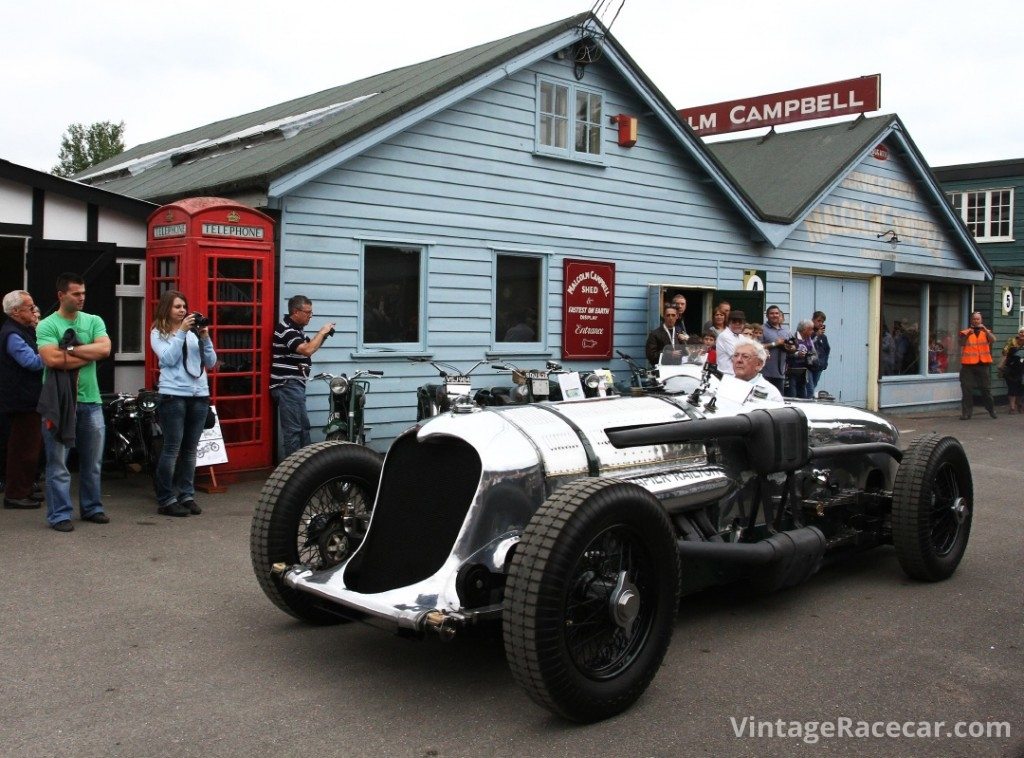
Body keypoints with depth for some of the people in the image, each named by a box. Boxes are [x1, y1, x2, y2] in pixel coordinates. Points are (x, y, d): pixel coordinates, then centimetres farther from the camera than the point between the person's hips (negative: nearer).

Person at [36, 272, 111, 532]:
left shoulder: (94, 321, 9)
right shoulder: (47, 325, -4)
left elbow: (105, 349, -8)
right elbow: (52, 359, -18)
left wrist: (71, 349, -13)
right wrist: (90, 354, -10)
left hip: (90, 401, 4)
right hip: (59, 402, -4)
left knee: (92, 462, 13)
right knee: (58, 463, 0)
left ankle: (92, 508, 26)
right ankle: (59, 515, 7)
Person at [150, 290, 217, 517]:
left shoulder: (194, 331, 11)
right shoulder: (158, 332, 3)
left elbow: (211, 363, 8)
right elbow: (168, 359, -12)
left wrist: (205, 338, -5)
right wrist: (181, 332, -14)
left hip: (200, 394, 4)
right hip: (173, 395, -4)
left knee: (190, 449, 8)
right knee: (172, 449, -4)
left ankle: (187, 495, 16)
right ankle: (166, 500, 2)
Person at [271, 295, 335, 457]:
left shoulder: (295, 329, 17)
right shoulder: (286, 329, -16)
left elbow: (309, 347, 21)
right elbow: (307, 350, -27)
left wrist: (323, 335, 5)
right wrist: (321, 332, -15)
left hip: (295, 385, 11)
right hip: (287, 386, -11)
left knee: (303, 426, 16)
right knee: (293, 429, -8)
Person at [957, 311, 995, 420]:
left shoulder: (986, 331, 11)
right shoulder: (965, 332, 6)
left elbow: (993, 340, -7)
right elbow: (961, 344, -7)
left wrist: (985, 329, -17)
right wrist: (967, 335, -20)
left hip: (983, 364, 1)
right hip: (968, 365, -1)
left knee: (986, 388, 6)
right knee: (967, 389, -3)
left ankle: (991, 409, 22)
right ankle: (966, 412, 1)